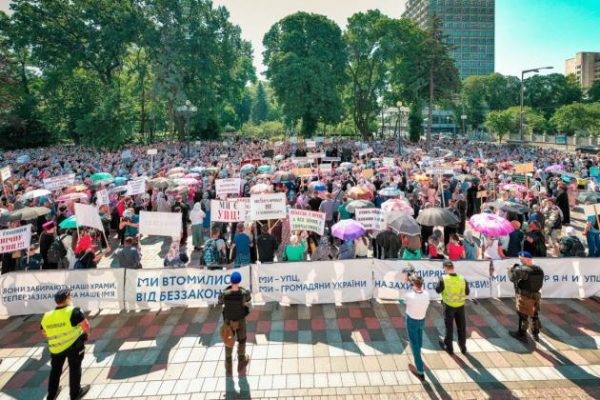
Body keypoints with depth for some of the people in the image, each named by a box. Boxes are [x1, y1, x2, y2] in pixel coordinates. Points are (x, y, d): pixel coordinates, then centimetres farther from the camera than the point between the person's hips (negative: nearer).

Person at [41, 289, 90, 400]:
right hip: (73, 345, -5)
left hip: (56, 348, 5)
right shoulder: (73, 312, -20)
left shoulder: (46, 317, -3)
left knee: (55, 370, 22)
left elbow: (45, 333, 10)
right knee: (74, 369, 12)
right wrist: (86, 333, 1)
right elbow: (86, 326, -20)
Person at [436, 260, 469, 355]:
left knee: (449, 326, 12)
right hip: (460, 306, 2)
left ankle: (449, 347, 24)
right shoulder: (462, 279, -12)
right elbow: (467, 292, 0)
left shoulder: (443, 279, -20)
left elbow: (438, 290, -7)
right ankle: (463, 347, 30)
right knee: (461, 326, 17)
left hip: (449, 305, -2)